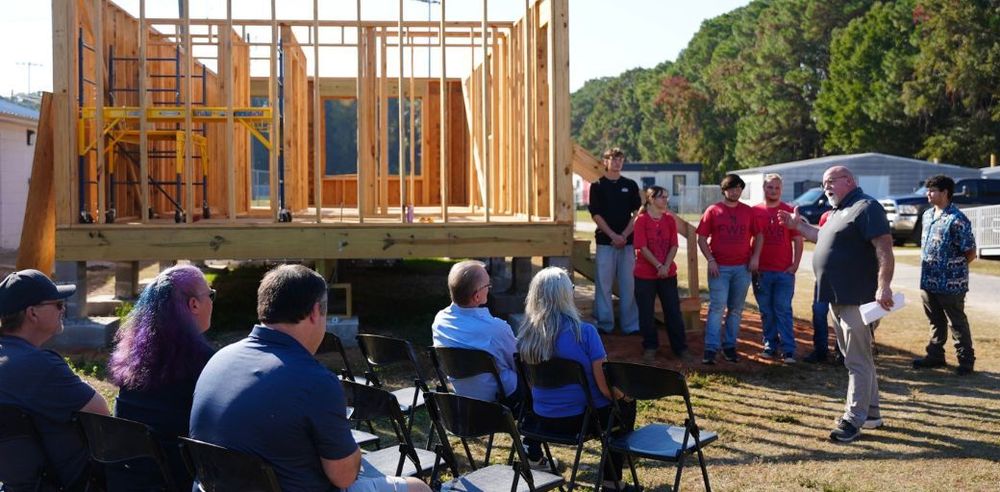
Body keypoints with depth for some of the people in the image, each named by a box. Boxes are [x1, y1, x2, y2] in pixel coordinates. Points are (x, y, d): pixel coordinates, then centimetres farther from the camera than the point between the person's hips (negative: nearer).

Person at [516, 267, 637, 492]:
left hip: (543, 420, 5)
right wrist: (623, 394, 5)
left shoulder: (525, 334, -7)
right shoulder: (584, 332, -21)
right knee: (626, 405, 25)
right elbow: (605, 386, -18)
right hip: (582, 420, -5)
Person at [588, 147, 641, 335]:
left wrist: (624, 235, -8)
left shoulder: (630, 185, 10)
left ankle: (631, 325, 7)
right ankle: (604, 324, 7)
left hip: (627, 241, 2)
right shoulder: (597, 186, 4)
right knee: (603, 283, 0)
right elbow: (596, 215, -2)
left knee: (629, 284, 2)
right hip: (605, 241, -2)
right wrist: (614, 236, -12)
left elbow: (637, 213, 6)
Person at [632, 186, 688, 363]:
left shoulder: (669, 219, 5)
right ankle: (650, 347, 19)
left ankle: (680, 348, 16)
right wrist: (659, 266, -16)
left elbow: (674, 245, 1)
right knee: (646, 313, 5)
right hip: (645, 275, -3)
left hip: (668, 274, 3)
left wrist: (666, 266, -12)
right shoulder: (641, 220, -7)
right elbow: (642, 247, -12)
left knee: (673, 311, 6)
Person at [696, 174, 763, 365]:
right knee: (717, 307, -9)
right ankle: (711, 349, -8)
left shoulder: (748, 211, 9)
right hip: (719, 268, -3)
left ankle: (730, 346, 17)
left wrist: (755, 257, 0)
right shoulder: (713, 211, 2)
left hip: (743, 268, 3)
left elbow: (758, 236, 14)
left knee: (736, 309, 8)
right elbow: (702, 238, 1)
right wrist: (710, 260, -9)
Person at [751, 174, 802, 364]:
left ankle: (788, 350, -1)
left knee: (783, 310, -3)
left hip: (785, 271, -1)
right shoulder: (754, 211, 5)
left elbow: (797, 241, 5)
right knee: (766, 312, 7)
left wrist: (795, 264, -4)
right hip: (761, 271, 1)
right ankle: (770, 346, 16)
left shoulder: (790, 212, 3)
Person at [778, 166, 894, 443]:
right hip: (838, 298, 10)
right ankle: (871, 413, 27)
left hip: (858, 300, -10)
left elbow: (884, 248, -21)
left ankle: (853, 420, -1)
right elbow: (823, 237, 37)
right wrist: (798, 225, 29)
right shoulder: (838, 212, 18)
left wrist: (884, 285, -30)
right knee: (859, 358, 17)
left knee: (858, 360, -5)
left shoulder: (866, 207, -12)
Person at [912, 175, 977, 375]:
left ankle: (966, 360, 15)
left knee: (957, 322, 4)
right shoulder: (927, 215, 8)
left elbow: (970, 253, -14)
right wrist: (927, 267, 12)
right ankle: (935, 355, 29)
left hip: (950, 283, -7)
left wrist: (954, 268, -2)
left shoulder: (957, 220, -18)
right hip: (928, 281, 7)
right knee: (936, 321, 18)